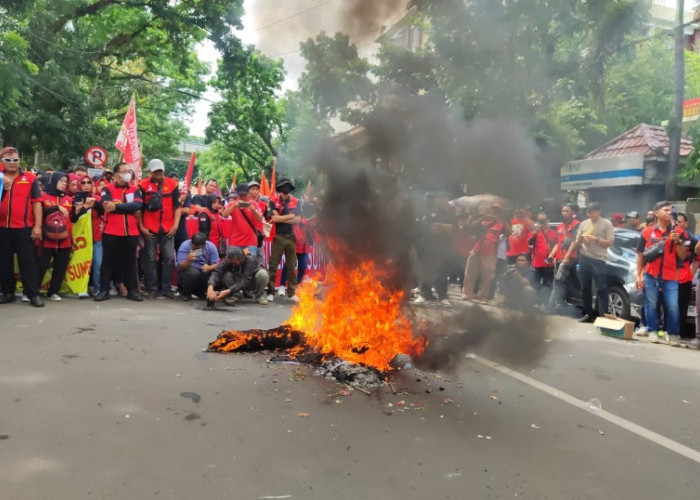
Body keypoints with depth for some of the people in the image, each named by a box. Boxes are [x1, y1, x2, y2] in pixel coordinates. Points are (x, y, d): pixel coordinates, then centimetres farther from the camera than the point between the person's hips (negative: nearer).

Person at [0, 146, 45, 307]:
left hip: (24, 228, -3)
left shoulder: (30, 178, 1)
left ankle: (33, 294, 3)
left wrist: (37, 226, -7)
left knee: (28, 261, 0)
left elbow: (36, 202, -2)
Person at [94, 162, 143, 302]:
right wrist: (127, 207, -15)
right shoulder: (107, 189, 3)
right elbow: (105, 204, -16)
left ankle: (132, 290, 15)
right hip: (111, 232, -2)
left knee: (130, 261, 9)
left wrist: (116, 206, -14)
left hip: (131, 233, 2)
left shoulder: (135, 190, 10)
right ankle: (104, 290, 13)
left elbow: (137, 205, -10)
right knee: (108, 261, 6)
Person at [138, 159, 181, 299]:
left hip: (168, 229, 1)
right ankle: (152, 289, 10)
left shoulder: (172, 184, 3)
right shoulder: (143, 185, -1)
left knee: (169, 258, 2)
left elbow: (177, 206, 5)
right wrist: (141, 227, -2)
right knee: (151, 259, 3)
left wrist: (175, 225, -3)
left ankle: (166, 288, 10)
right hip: (149, 229, -1)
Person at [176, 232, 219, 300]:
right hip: (187, 270, -3)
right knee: (193, 273, -36)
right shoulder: (185, 246, -19)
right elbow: (181, 267, -25)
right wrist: (188, 260, -47)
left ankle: (199, 291, 5)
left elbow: (216, 264, -14)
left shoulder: (211, 246, -12)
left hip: (204, 271, 3)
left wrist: (209, 268, -37)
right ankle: (185, 293, -5)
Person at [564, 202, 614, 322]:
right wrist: (568, 255, 5)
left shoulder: (606, 224, -1)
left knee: (601, 289, -5)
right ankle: (588, 314, 19)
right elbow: (576, 242, 14)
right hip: (584, 258, 5)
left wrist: (596, 239, -16)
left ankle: (603, 315, -4)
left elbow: (610, 242, -6)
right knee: (585, 288, 10)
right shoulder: (584, 224, 13)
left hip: (598, 259, -5)